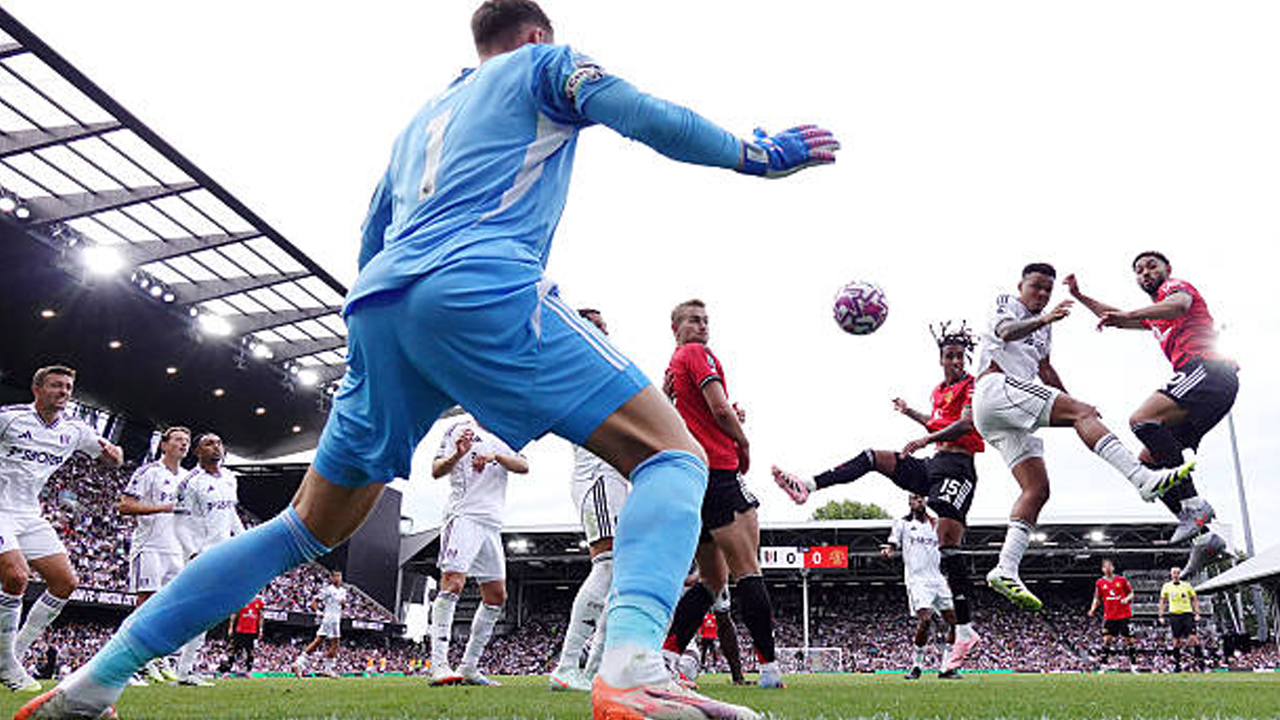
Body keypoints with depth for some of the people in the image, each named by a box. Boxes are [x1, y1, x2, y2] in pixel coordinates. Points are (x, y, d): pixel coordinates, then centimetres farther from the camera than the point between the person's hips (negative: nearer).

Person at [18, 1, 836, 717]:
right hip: (484, 291, -7)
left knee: (311, 526, 18)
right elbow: (647, 117, 4)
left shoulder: (423, 117, 36)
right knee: (675, 457, -6)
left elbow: (371, 246, 36)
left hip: (378, 306, 7)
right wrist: (756, 153, 14)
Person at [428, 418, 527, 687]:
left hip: (492, 523, 7)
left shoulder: (501, 441, 22)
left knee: (497, 597, 5)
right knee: (453, 583, -20)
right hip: (464, 515, -7)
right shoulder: (460, 430, 7)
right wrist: (457, 455, -20)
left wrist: (496, 456, -14)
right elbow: (437, 471, 0)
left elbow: (523, 467, 4)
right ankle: (438, 665, -21)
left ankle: (469, 668, 12)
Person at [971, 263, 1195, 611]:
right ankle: (1144, 479, -38)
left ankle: (1005, 569, -12)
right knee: (1083, 412, -23)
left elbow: (1045, 369, 41)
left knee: (1037, 489, -3)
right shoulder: (1007, 305, 6)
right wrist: (1044, 320, -36)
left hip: (1000, 419, 9)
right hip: (997, 387, -9)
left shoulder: (1041, 325, 32)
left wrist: (1071, 404, 39)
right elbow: (1006, 331, -18)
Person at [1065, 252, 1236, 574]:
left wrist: (1126, 315, -33)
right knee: (1149, 461, 2)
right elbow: (1118, 319, 49)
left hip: (1207, 368, -9)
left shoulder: (1176, 285, 8)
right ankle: (1204, 536, -2)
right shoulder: (1155, 316, 34)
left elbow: (1180, 305, -17)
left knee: (1143, 420, -29)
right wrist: (1080, 296, 41)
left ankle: (1193, 504, -32)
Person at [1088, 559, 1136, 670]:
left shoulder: (1121, 580, 2)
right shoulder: (1100, 583, 5)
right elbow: (1097, 598, 11)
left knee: (1130, 639, 2)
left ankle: (1133, 664, 13)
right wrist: (1092, 609, -5)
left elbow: (1131, 593, 9)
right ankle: (1104, 664, 1)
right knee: (1106, 639, -6)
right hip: (1109, 616, 0)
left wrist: (1127, 599, -12)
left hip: (1124, 615, 0)